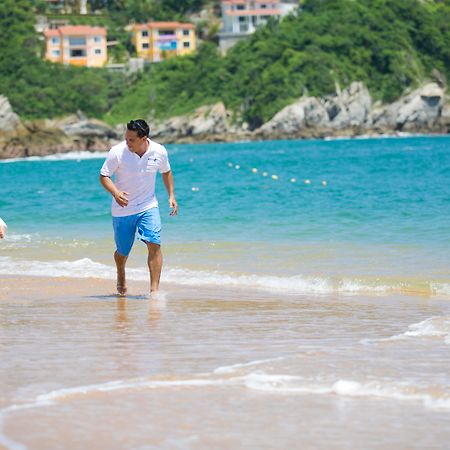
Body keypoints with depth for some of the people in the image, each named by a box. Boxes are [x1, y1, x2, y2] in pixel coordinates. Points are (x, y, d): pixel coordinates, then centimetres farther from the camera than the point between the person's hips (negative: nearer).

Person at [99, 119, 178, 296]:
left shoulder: (159, 152, -9)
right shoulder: (117, 152, -18)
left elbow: (166, 172, 12)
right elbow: (103, 176, -11)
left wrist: (171, 196, 5)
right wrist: (115, 192, -29)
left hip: (148, 207, 1)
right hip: (122, 208, -1)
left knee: (154, 244, -18)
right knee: (123, 252, 12)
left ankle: (154, 290, -17)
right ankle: (121, 278, 45)